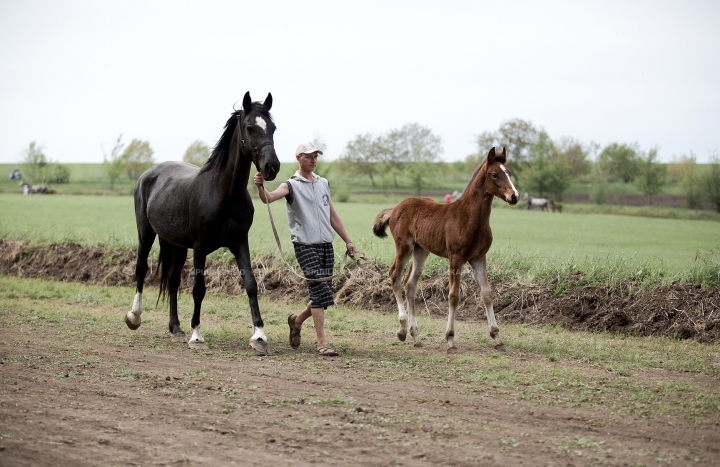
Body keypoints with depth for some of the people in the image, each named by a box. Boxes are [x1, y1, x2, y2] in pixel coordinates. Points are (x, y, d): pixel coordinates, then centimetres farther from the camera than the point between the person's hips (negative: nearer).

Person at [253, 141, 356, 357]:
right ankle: (322, 343, -10)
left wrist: (347, 240, 18)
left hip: (326, 245, 6)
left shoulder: (323, 183, 16)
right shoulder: (292, 185, -3)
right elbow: (269, 197, -22)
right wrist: (260, 187, -44)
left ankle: (297, 320, 34)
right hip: (305, 245, -6)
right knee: (320, 291, -14)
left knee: (322, 296, 8)